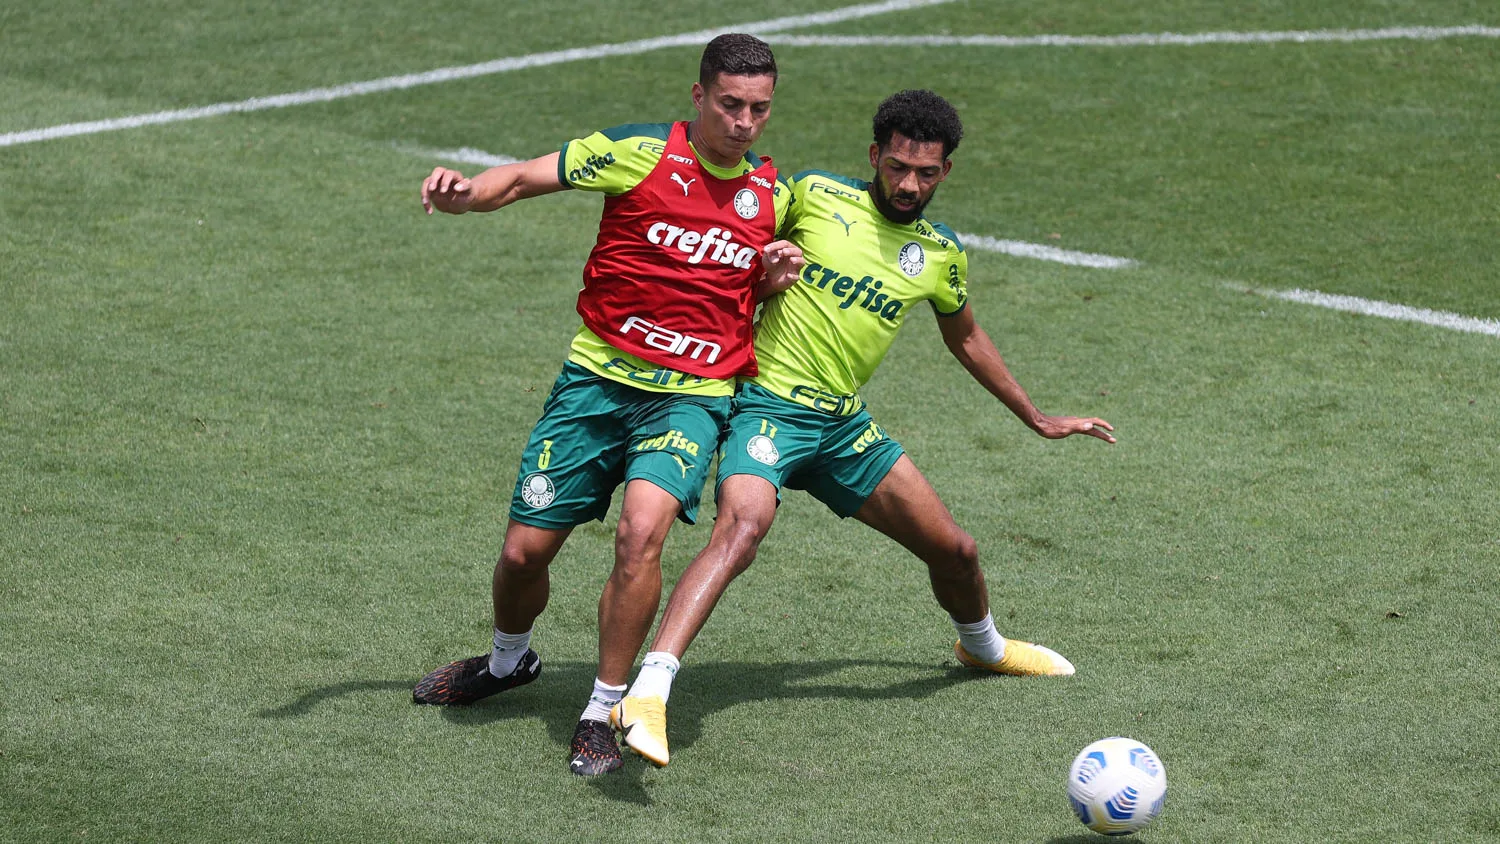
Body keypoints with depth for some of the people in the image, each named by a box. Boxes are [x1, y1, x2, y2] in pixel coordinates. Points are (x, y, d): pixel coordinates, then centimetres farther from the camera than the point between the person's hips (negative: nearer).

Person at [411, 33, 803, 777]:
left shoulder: (773, 194, 7)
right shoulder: (640, 152, -5)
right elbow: (524, 178, -5)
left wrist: (775, 278, -1)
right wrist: (463, 193, -26)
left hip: (692, 396, 0)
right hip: (598, 379, 0)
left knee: (641, 532, -26)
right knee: (525, 548, 4)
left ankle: (603, 714, -11)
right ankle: (508, 660, 39)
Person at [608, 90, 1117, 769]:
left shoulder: (941, 254, 9)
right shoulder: (813, 196, -4)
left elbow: (965, 339, 27)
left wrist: (1037, 419, 32)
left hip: (843, 423, 6)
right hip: (768, 403, -5)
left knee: (954, 549, 10)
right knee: (742, 526, -33)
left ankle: (983, 647, 46)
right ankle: (647, 694, -42)